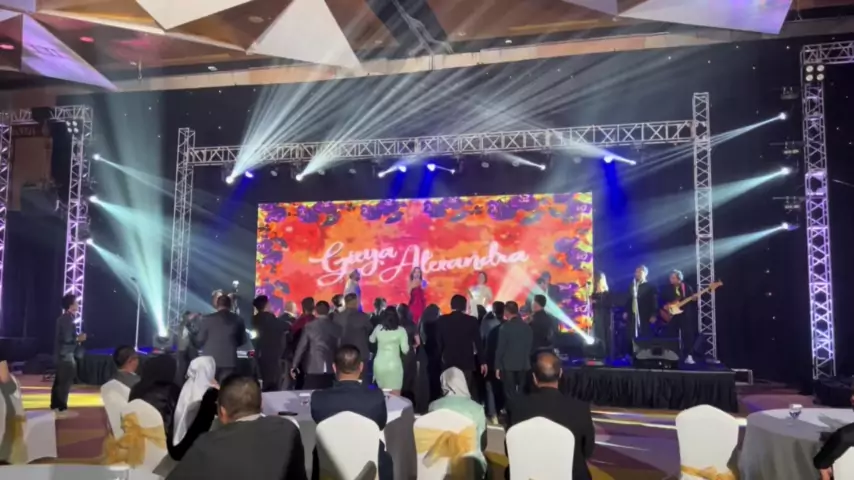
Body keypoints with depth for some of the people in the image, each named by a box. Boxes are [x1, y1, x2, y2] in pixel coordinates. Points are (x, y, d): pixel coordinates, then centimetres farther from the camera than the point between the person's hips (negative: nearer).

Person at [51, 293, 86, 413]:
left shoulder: (63, 318, 12)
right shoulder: (68, 320, -18)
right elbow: (67, 339, -23)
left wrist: (76, 337, 13)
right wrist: (79, 339, -7)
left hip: (61, 354, 10)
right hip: (66, 355, -10)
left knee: (59, 381, 15)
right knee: (65, 383, -4)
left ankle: (55, 405, 23)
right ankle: (62, 408, 0)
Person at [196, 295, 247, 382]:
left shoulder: (208, 319, -4)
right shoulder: (238, 320, 3)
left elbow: (200, 340, 0)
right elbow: (242, 340, 10)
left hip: (210, 359, -1)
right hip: (229, 360, 2)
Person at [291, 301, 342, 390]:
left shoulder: (310, 326, -2)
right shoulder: (336, 327, 4)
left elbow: (301, 347, -1)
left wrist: (294, 366, 6)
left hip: (313, 369, -2)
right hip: (331, 369, 2)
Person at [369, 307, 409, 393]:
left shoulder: (378, 328, 3)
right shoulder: (401, 330, -6)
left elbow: (371, 340, 23)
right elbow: (405, 350, -7)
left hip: (379, 364, 3)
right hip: (394, 364, -3)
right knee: (395, 396, 2)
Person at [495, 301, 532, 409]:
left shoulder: (505, 327, -11)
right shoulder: (527, 327, 1)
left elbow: (500, 348, -10)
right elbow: (530, 346, 6)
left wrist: (498, 366, -4)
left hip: (508, 365, -4)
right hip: (524, 365, 4)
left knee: (510, 394, 2)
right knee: (522, 393, 11)